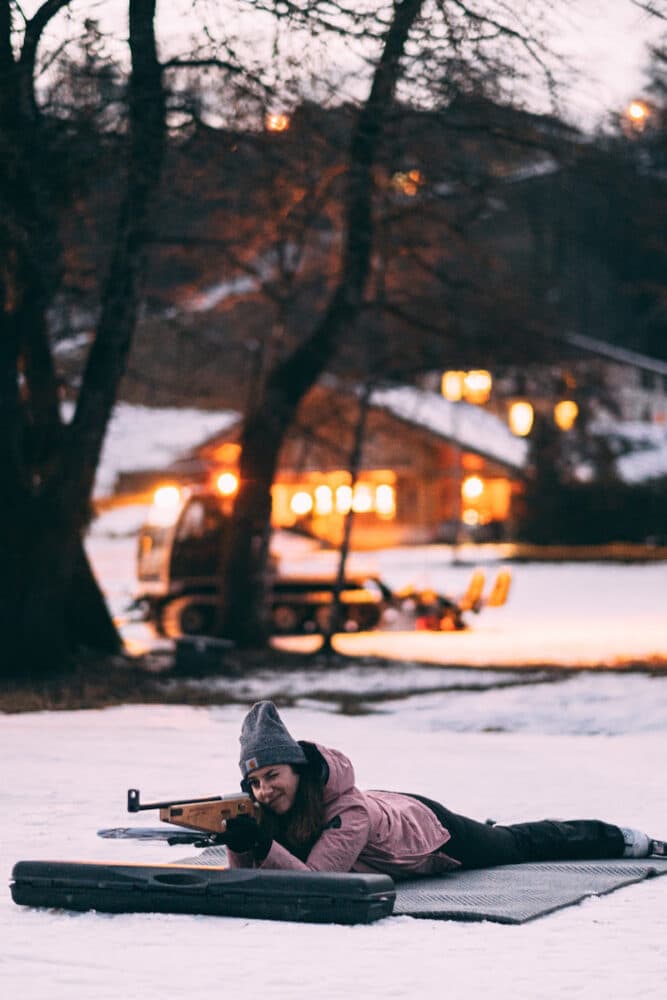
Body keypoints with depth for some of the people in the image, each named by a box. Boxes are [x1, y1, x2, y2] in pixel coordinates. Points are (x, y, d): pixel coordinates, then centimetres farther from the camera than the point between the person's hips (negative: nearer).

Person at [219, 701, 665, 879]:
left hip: (431, 828, -3)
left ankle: (628, 839, 46)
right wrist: (239, 842, -47)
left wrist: (265, 847, -62)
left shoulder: (349, 811, -44)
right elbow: (243, 874, -27)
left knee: (523, 844, 23)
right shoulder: (266, 810, -27)